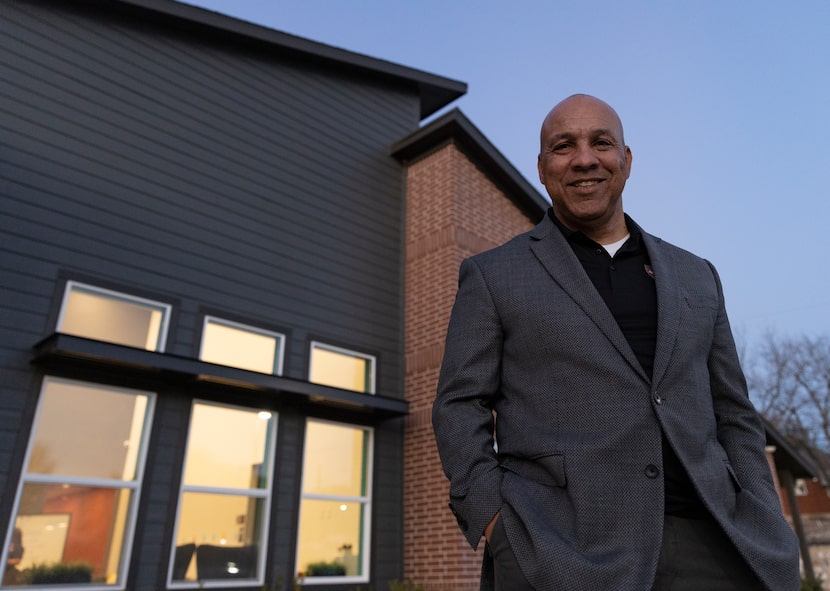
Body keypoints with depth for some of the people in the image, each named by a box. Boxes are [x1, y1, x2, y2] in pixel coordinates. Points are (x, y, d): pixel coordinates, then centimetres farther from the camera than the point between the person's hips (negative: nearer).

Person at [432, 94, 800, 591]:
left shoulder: (694, 277, 16)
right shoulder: (492, 277, 6)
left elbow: (732, 415, 16)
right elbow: (460, 407, 1)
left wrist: (766, 541, 5)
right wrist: (493, 522, -12)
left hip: (700, 540, 4)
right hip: (559, 547, -3)